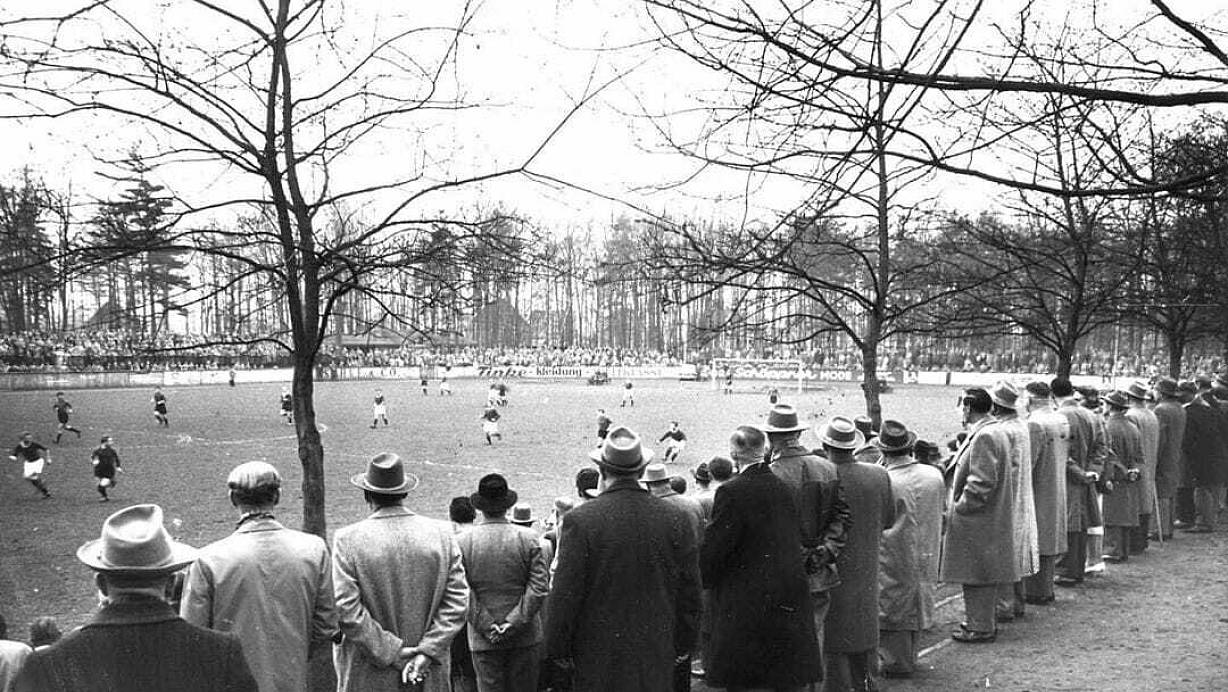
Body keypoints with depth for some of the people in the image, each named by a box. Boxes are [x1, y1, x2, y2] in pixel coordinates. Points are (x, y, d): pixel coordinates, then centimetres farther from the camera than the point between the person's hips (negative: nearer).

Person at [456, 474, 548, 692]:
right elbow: (538, 589, -9)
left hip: (483, 641, 0)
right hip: (525, 637, 0)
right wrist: (513, 623, -9)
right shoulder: (528, 538, -4)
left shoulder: (463, 542, -4)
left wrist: (487, 626, -6)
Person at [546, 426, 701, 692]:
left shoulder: (580, 520, -13)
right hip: (657, 657, 3)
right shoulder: (675, 518, -3)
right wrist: (683, 645, 15)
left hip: (598, 654, -3)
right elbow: (690, 592, 3)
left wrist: (559, 650, 1)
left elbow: (565, 594, -10)